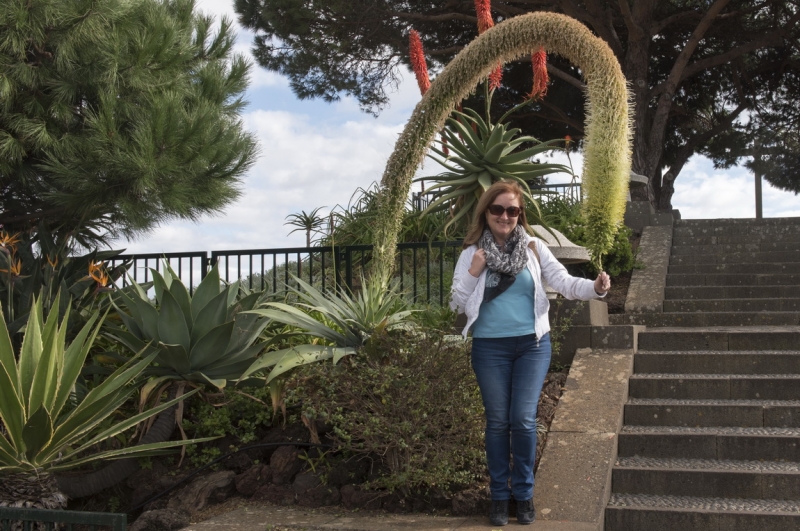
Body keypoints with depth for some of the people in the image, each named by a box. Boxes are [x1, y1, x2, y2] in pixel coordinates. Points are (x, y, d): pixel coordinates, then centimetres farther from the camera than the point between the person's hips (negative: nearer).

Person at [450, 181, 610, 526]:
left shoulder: (534, 248, 1)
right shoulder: (472, 254, 0)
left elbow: (564, 282, -8)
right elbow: (458, 304, 1)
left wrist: (595, 288, -26)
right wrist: (474, 274, -14)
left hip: (532, 345, 0)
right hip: (490, 348, 0)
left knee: (523, 420, -1)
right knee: (498, 421, 7)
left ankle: (524, 493, 15)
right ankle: (499, 495, 18)